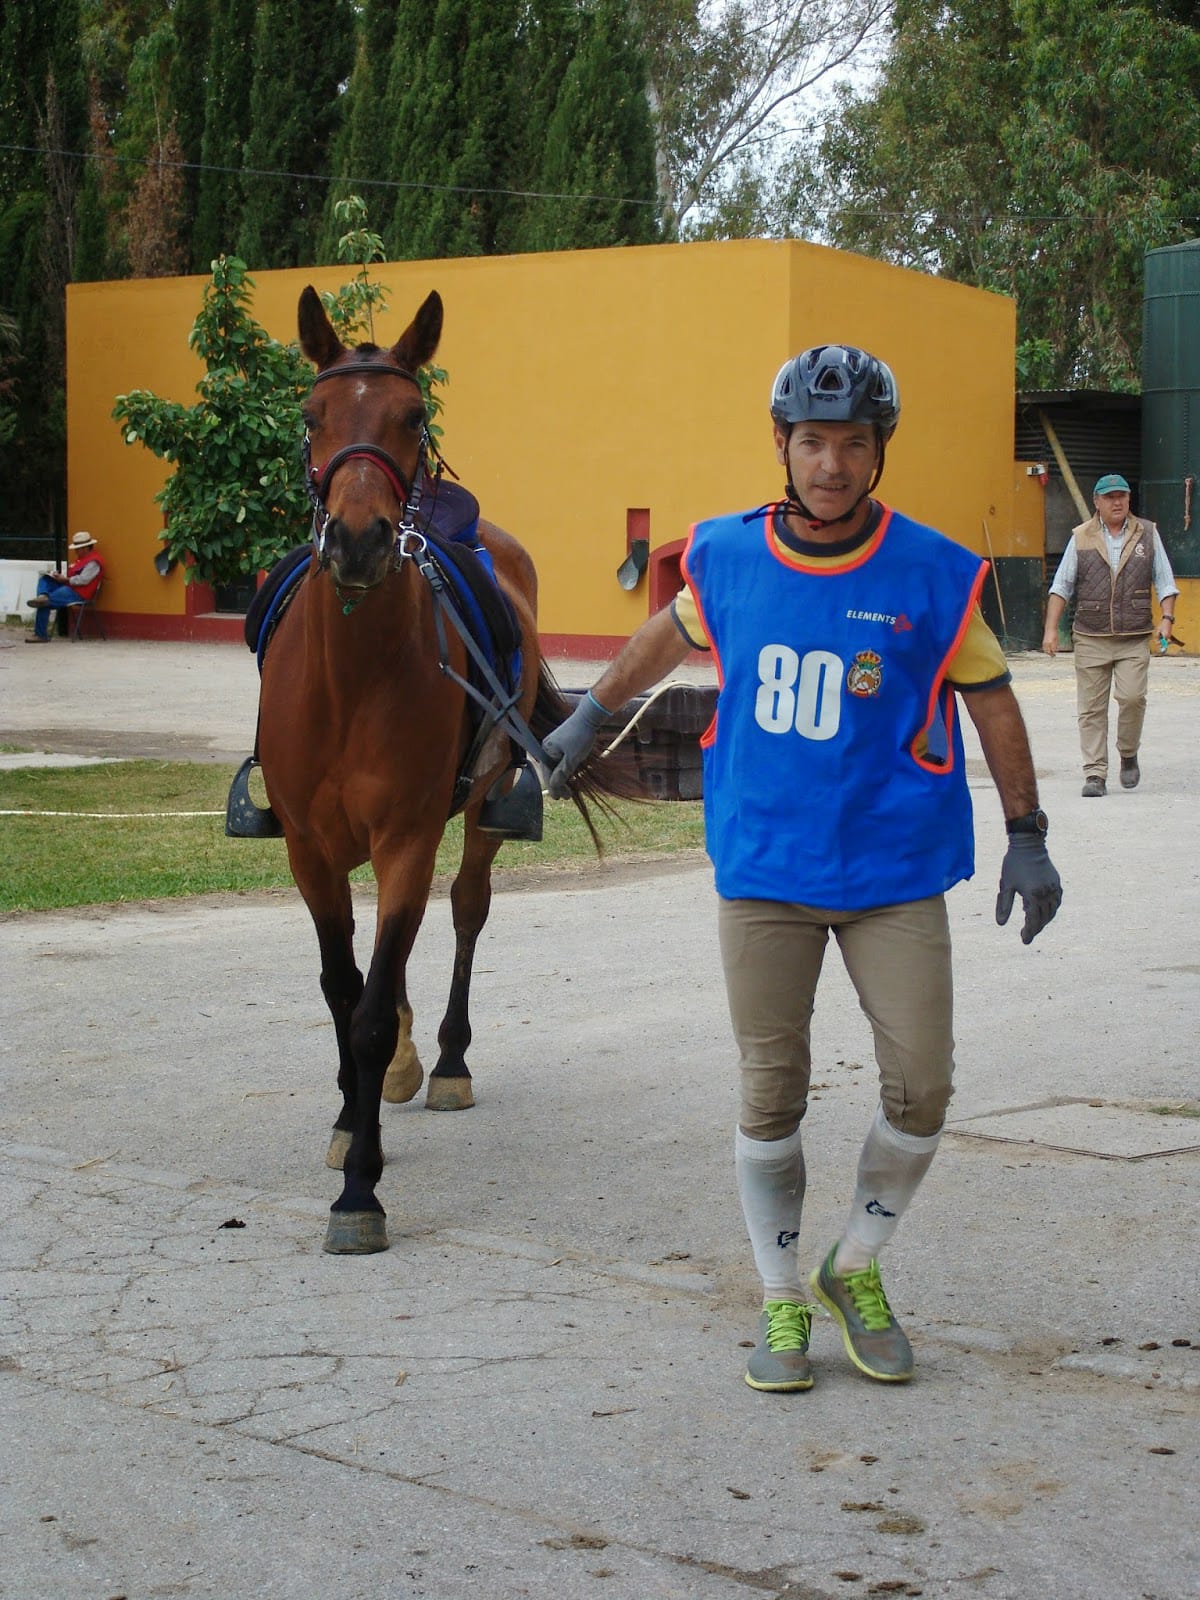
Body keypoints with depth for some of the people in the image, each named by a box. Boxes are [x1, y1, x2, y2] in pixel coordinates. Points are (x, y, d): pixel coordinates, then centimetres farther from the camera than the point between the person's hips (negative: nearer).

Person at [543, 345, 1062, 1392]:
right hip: (763, 870, 1)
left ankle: (857, 1271, 21)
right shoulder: (728, 558, 0)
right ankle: (783, 1303, 20)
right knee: (770, 1094, 4)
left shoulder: (936, 576, -6)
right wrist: (590, 718, 32)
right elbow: (670, 633, 21)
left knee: (922, 1086, -3)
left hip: (895, 872, -1)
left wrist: (1027, 837, 6)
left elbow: (992, 701, 5)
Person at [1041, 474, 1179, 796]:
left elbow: (1165, 581, 11)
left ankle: (1128, 755, 11)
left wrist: (1167, 618, -3)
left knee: (1132, 696, -14)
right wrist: (1051, 628, -1)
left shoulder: (1147, 534, 9)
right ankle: (1095, 774, 2)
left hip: (1135, 639, 0)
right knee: (1091, 707, -2)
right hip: (1090, 637, 0)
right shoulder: (1081, 537, 8)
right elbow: (1061, 586, 8)